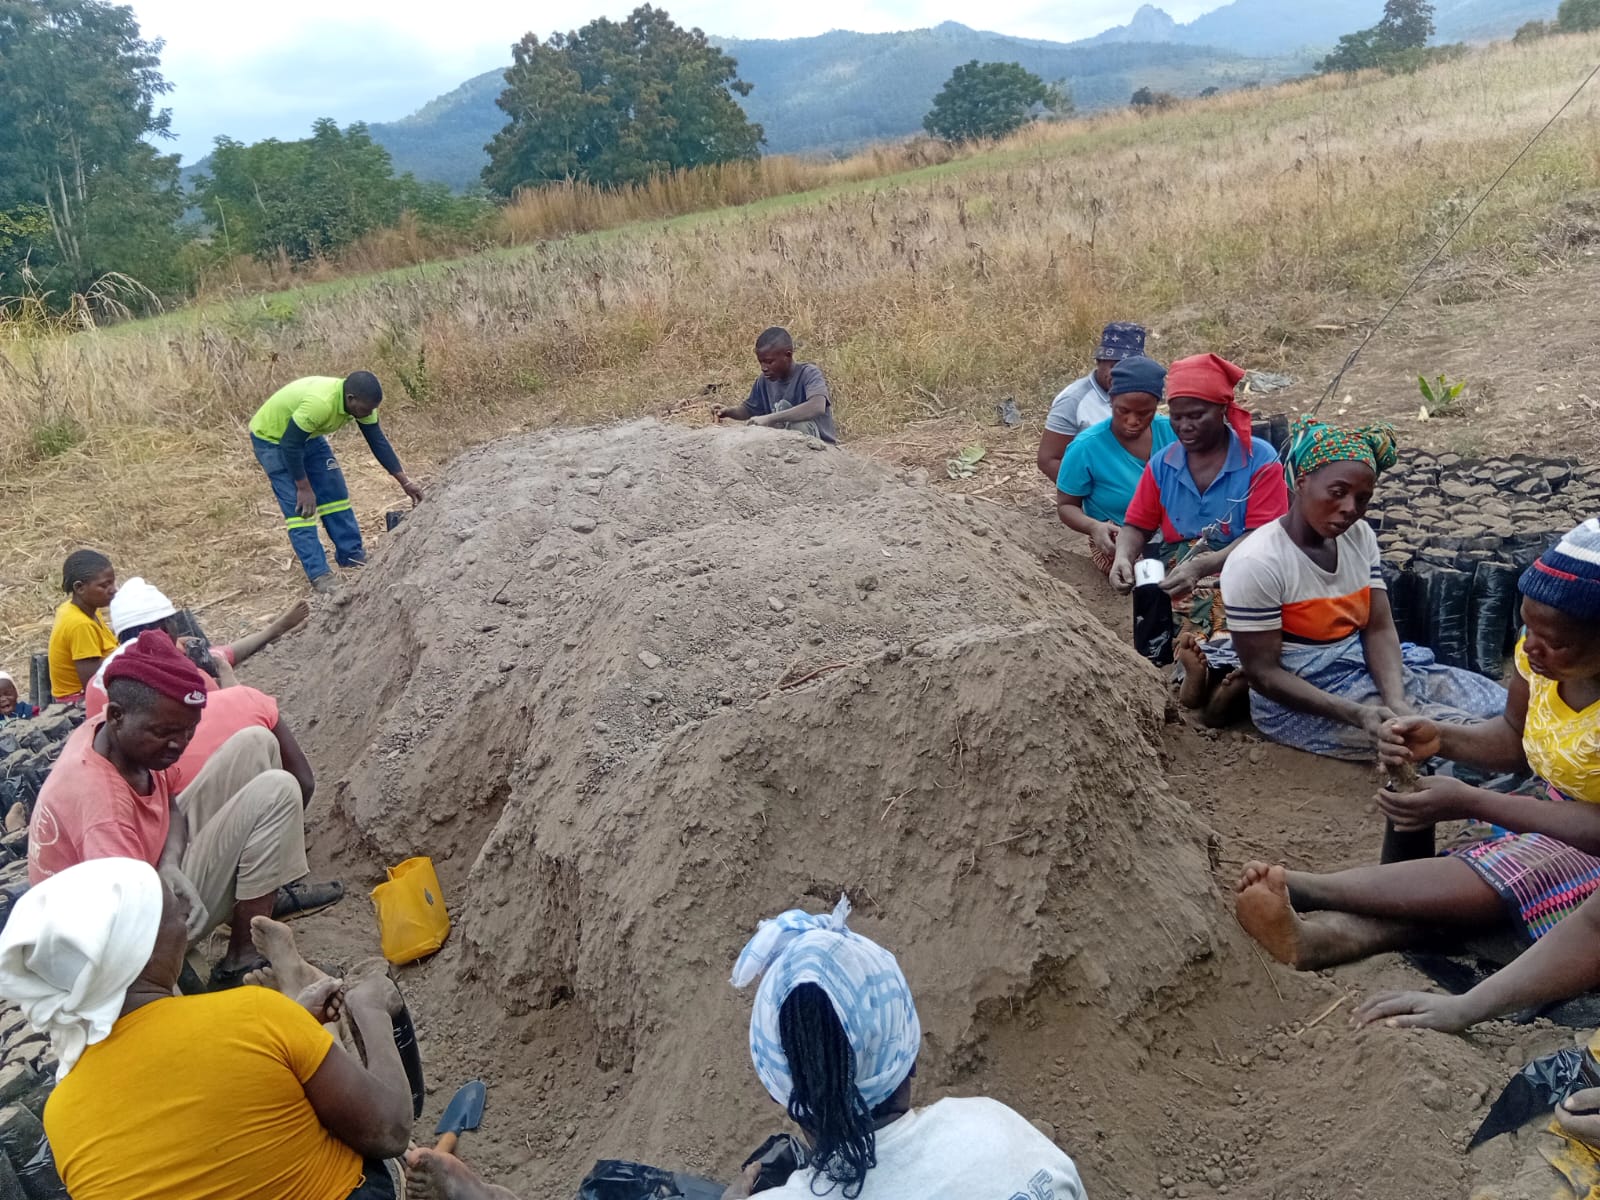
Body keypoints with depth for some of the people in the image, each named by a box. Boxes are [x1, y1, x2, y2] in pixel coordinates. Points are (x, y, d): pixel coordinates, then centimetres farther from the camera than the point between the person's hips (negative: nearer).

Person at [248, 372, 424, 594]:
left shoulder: (359, 401, -17)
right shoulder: (320, 403, -42)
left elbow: (378, 441, -7)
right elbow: (290, 445, -32)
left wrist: (404, 481, -8)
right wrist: (304, 487, -23)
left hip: (308, 435, 8)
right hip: (272, 438, -8)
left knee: (334, 492, 5)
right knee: (299, 506, -12)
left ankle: (351, 554, 16)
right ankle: (318, 575, -9)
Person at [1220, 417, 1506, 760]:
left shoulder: (1359, 536, 0)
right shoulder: (1256, 564, -21)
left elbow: (1379, 629, -3)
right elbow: (1263, 673, -19)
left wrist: (1396, 701, -23)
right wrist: (1357, 714, -29)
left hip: (1364, 668, 7)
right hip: (1298, 699, -7)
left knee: (1496, 704, -4)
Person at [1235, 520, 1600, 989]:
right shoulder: (1542, 651, -6)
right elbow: (1514, 737, 11)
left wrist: (1470, 803, -28)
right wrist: (1440, 738, -10)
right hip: (1551, 818, 5)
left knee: (1479, 880, -32)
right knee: (1459, 876, -25)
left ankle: (1297, 887, -37)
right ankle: (1308, 937, -51)